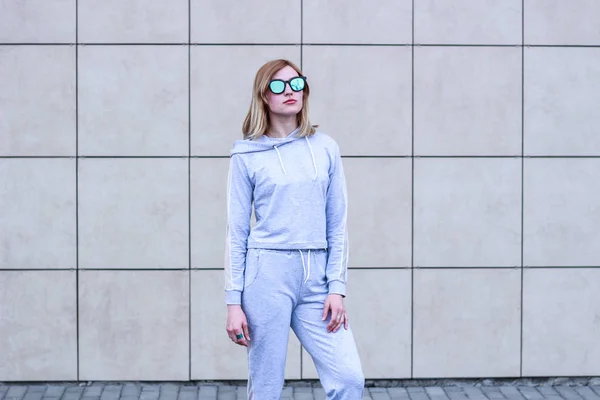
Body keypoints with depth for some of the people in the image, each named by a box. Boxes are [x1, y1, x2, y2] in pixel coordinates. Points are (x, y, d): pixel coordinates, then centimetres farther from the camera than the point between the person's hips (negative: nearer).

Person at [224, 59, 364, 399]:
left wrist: (337, 288, -1)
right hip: (267, 273, -2)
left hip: (317, 276, 2)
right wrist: (233, 301, -2)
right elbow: (237, 232, 3)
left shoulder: (325, 148, 8)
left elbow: (337, 225, 8)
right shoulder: (247, 156, 2)